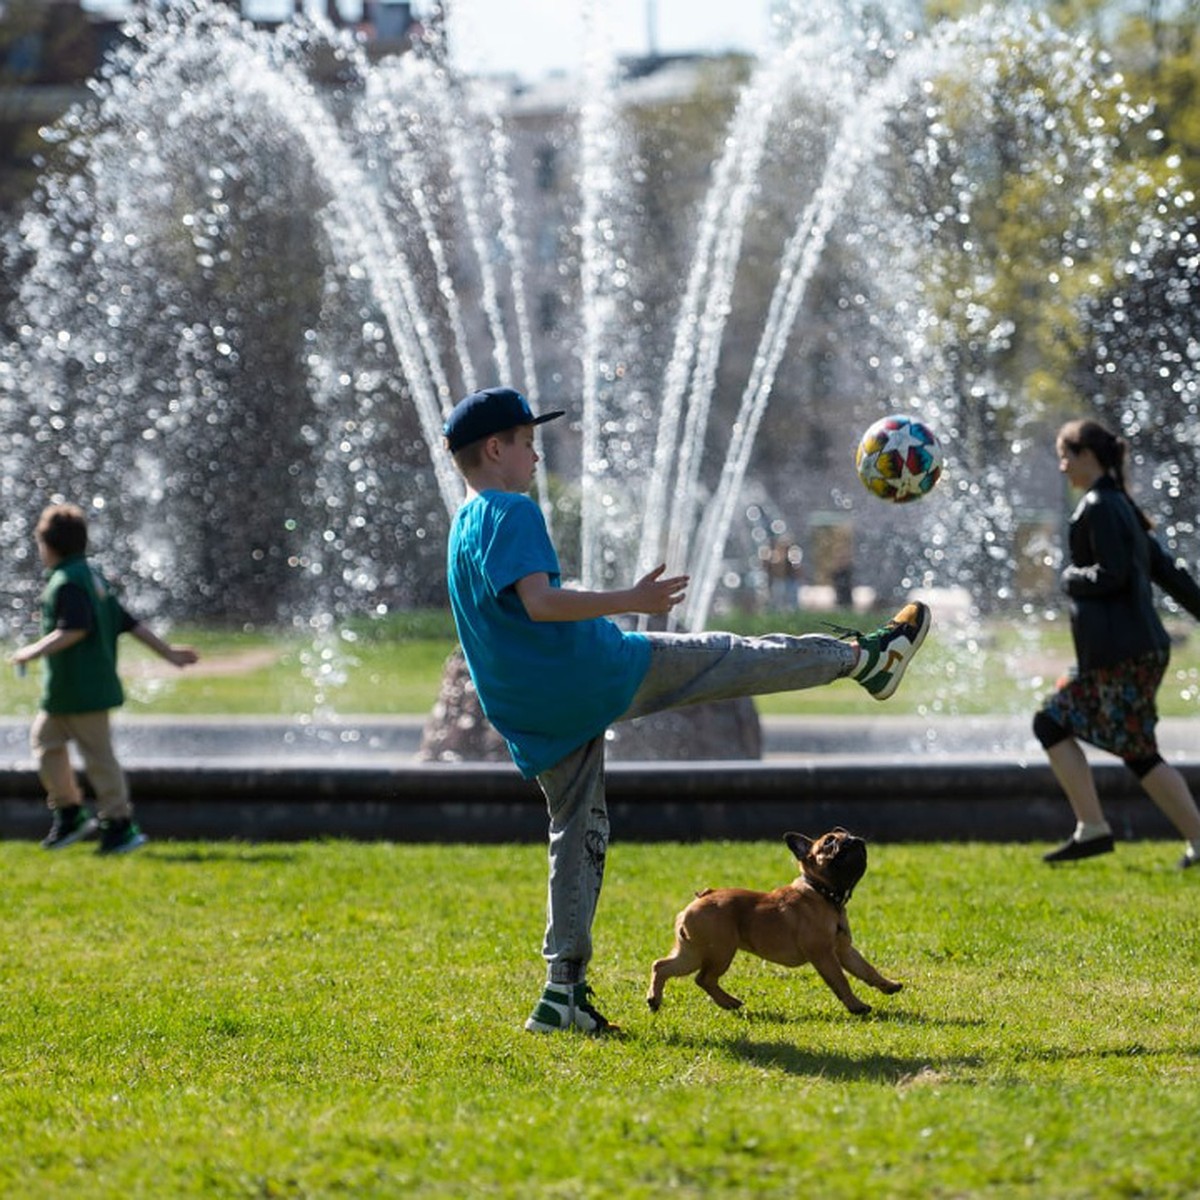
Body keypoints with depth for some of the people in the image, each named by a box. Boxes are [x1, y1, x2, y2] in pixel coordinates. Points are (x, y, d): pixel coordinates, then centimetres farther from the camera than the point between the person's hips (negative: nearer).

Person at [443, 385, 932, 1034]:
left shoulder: (463, 529, 17)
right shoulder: (512, 513, -13)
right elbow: (538, 600, -27)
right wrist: (630, 600, -24)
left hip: (536, 721, 9)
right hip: (586, 673, -9)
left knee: (578, 833, 12)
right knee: (728, 658, 5)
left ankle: (563, 989, 8)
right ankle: (866, 658, 18)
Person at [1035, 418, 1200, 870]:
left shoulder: (1099, 507, -11)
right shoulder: (1120, 505, 18)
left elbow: (1112, 575, -20)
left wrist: (1071, 577, -2)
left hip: (1121, 654, -10)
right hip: (1112, 653, 10)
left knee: (1140, 754, -7)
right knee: (1051, 723, 12)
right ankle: (1090, 829, 7)